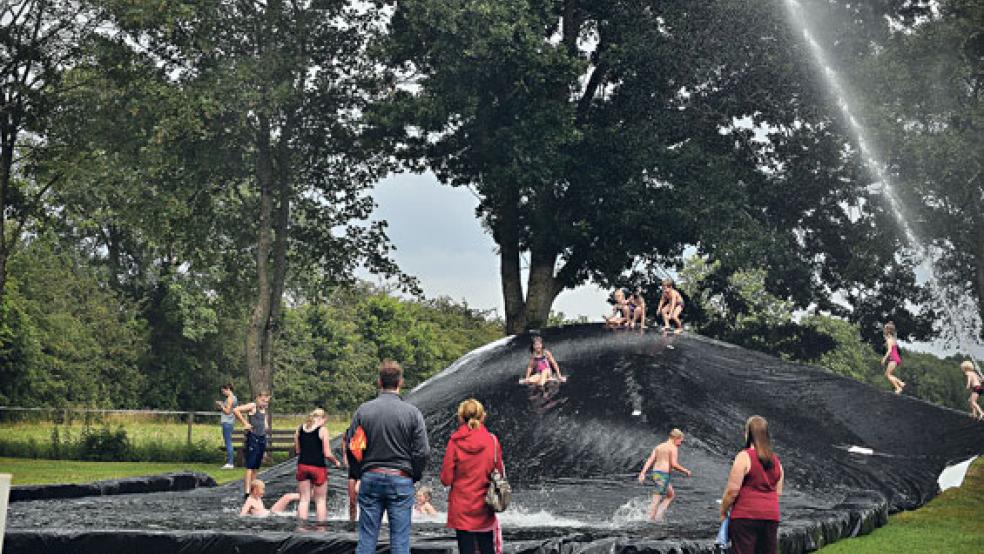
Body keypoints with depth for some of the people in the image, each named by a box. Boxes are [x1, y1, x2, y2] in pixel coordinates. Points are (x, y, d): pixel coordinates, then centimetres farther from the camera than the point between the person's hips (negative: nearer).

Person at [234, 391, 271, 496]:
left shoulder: (264, 410, 16)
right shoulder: (252, 406, -6)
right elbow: (235, 410, -19)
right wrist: (245, 423, -15)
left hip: (262, 439, 8)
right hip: (253, 438, -8)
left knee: (255, 467, 12)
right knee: (250, 467, -10)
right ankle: (247, 492, -14)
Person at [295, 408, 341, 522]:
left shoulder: (300, 429, 6)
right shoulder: (322, 430, -8)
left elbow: (296, 450, 10)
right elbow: (327, 454, -10)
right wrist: (336, 461, 7)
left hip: (302, 465, 4)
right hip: (318, 467, -4)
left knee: (304, 499, 10)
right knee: (321, 500, 8)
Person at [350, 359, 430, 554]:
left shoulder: (362, 411, -1)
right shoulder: (412, 412, -6)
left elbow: (352, 449, 2)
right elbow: (422, 452, -6)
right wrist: (414, 477, 9)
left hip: (370, 478, 2)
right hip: (401, 480, -2)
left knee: (366, 538, 7)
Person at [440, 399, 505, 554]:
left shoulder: (455, 442, -12)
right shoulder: (492, 441, -7)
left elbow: (446, 479, -9)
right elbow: (499, 473, 1)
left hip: (461, 509, -2)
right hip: (485, 508, 2)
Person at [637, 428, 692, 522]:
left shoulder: (659, 446, 17)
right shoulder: (673, 448, -5)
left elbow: (650, 460, 8)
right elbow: (674, 464, -15)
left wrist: (642, 473, 1)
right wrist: (686, 471, -2)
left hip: (655, 473, 8)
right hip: (664, 475, -8)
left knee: (672, 495, 19)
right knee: (656, 499, -7)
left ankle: (660, 512, 7)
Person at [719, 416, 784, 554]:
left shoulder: (744, 457, -9)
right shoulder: (776, 460, 11)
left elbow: (732, 490, -11)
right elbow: (778, 492, 15)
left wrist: (723, 511, 1)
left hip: (746, 516, -6)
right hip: (771, 516, 6)